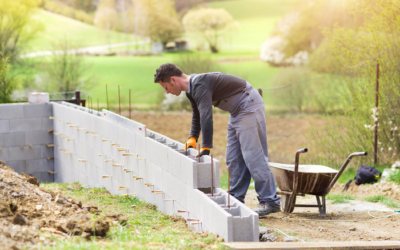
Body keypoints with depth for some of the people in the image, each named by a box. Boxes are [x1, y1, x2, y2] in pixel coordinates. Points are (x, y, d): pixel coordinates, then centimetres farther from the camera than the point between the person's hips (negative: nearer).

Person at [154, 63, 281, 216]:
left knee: (253, 155, -13)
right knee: (233, 158, 10)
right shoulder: (191, 89, 9)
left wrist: (206, 148, -30)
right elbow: (197, 115, 26)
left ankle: (271, 202, -13)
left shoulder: (200, 85, -24)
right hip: (237, 111, 11)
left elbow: (206, 116, -31)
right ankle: (236, 199, 14)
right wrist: (192, 138, 18)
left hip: (249, 107, -11)